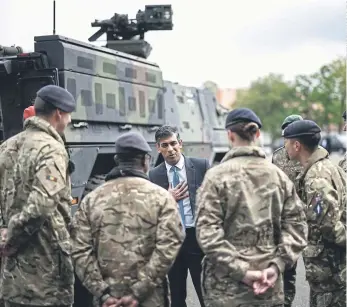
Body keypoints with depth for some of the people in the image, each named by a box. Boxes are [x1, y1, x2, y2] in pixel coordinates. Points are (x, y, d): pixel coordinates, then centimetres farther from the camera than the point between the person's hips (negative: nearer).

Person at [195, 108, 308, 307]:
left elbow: (207, 233, -16)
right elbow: (297, 227, 0)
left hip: (226, 287, -3)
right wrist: (276, 266, -5)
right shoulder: (279, 175, 4)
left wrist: (240, 271, -15)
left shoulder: (217, 176, -7)